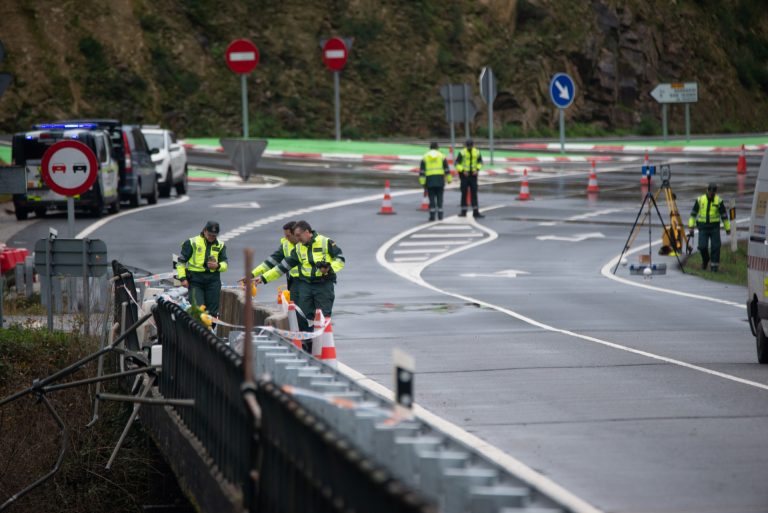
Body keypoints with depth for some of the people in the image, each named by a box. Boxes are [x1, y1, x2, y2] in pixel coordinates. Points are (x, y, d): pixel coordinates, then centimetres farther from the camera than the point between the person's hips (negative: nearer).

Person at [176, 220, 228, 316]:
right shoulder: (192, 243, 1)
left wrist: (218, 266, -14)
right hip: (195, 280, -3)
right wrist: (182, 278, -7)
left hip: (213, 280, 3)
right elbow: (181, 261, 3)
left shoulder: (220, 246, 11)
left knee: (212, 311, 5)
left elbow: (225, 264, 10)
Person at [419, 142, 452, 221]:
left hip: (429, 180, 0)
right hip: (440, 179, 0)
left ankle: (432, 215, -6)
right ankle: (440, 215, 5)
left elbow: (422, 170, 0)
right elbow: (446, 169, 3)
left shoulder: (425, 157, 5)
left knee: (432, 198, 1)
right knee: (439, 197, 7)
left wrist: (422, 182, 1)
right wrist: (449, 179, 8)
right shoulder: (441, 156, 5)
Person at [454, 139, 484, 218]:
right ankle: (463, 211, 9)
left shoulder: (476, 152, 1)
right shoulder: (462, 153, -9)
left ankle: (475, 212, 4)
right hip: (464, 175, -3)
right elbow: (457, 163, -6)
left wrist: (477, 170, -3)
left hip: (473, 175, 3)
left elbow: (480, 162, 13)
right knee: (464, 193, 2)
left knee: (474, 193, 2)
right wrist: (463, 171, -17)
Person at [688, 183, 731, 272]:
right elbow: (693, 214, 6)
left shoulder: (719, 201, -3)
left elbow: (724, 215, 5)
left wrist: (727, 228, 10)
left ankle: (714, 265, 2)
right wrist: (691, 227, 2)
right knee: (702, 246, -7)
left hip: (714, 227, -1)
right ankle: (705, 259, 22)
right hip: (703, 227, 1)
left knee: (715, 246, -8)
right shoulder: (700, 200, 0)